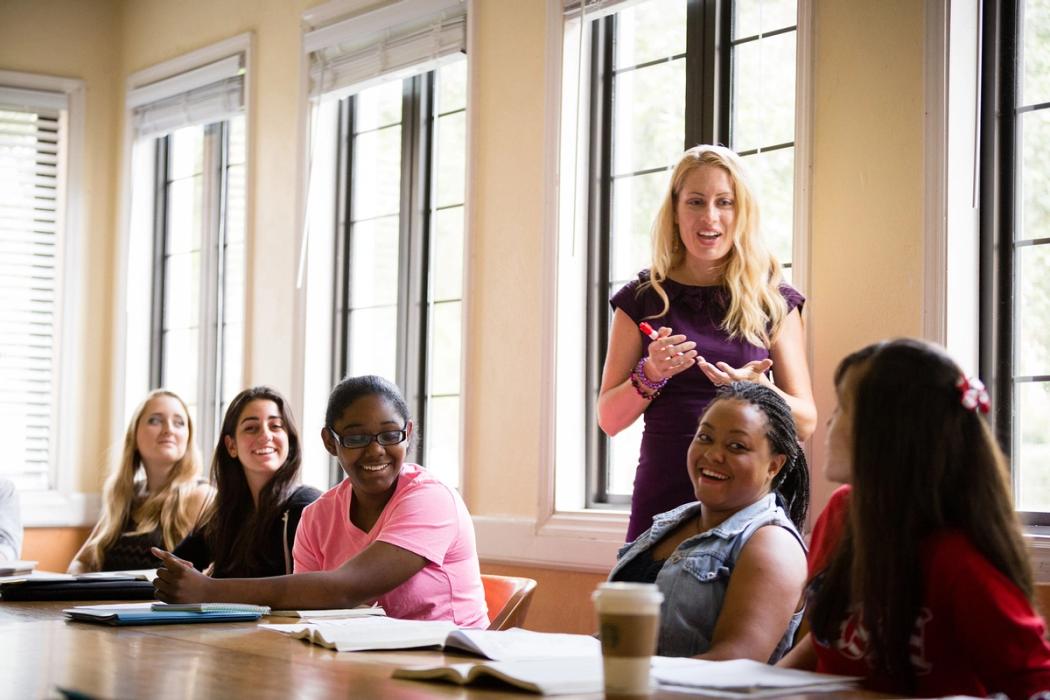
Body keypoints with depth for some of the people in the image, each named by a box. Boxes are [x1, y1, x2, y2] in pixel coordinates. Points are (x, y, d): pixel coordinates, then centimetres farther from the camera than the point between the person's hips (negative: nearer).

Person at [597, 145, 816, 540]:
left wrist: (758, 389, -15)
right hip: (663, 499, 1)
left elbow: (806, 423, 4)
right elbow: (609, 419, 6)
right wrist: (651, 374, -13)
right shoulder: (643, 299, 6)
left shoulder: (773, 302, 5)